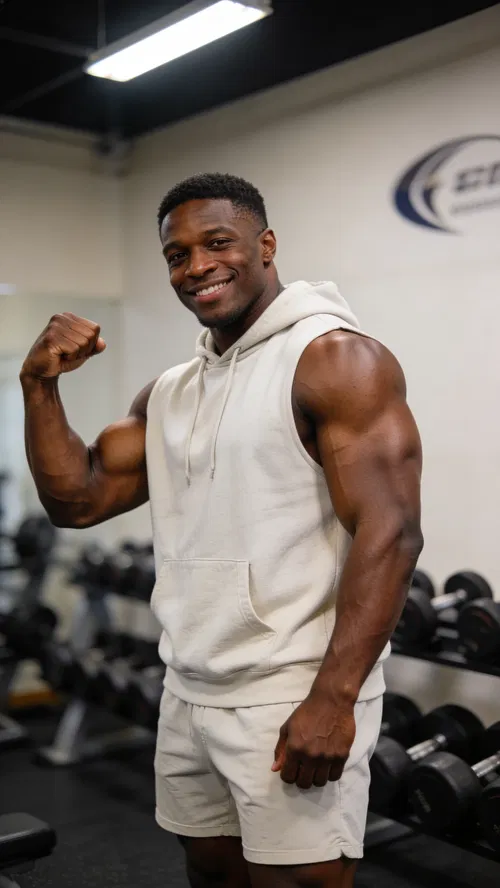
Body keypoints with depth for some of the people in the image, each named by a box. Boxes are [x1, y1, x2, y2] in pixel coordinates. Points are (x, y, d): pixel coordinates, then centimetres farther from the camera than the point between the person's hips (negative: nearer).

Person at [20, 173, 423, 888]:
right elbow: (77, 501, 10)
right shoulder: (168, 394, 12)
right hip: (189, 696, 7)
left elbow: (389, 533, -18)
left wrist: (332, 699, -23)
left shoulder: (336, 360, -11)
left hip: (295, 700, -7)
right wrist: (41, 385, -2)